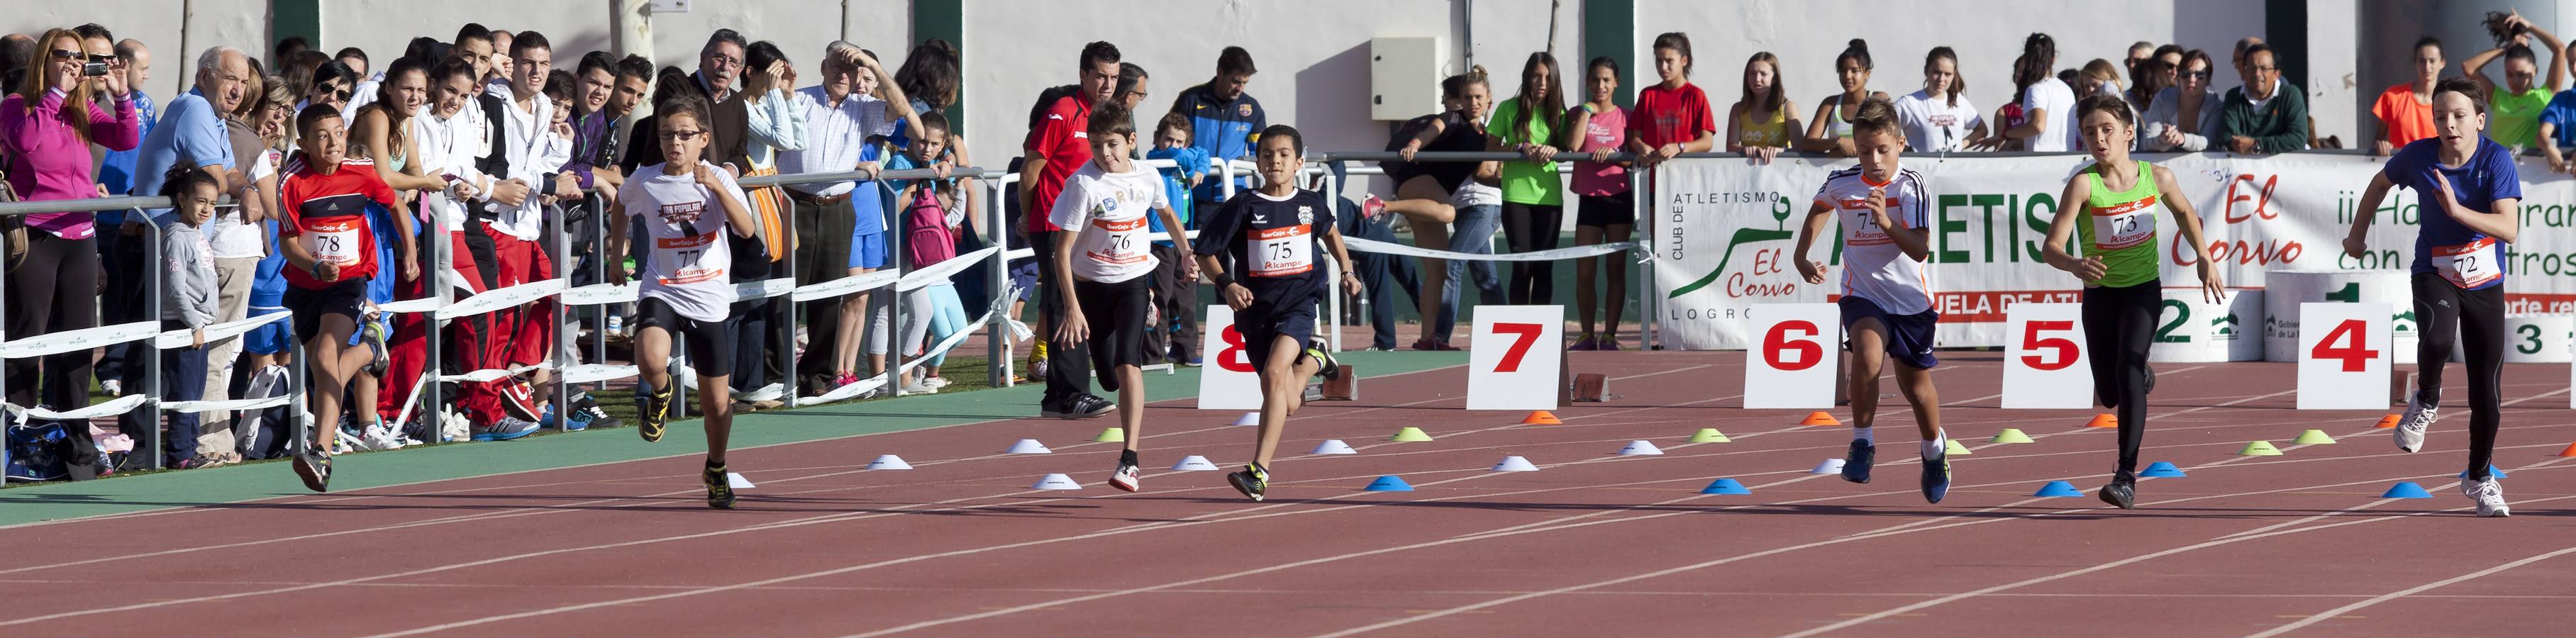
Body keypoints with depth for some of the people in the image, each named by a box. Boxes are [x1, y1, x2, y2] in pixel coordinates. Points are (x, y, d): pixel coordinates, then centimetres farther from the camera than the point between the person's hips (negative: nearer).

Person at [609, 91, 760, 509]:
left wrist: (716, 187, -31)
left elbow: (747, 230, -21)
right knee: (651, 359, -33)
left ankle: (716, 469, 36)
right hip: (661, 292, 0)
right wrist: (616, 251, 20)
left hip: (709, 301, 0)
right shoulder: (645, 182, -3)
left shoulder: (718, 180, -6)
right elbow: (621, 206, 22)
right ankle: (660, 393, 3)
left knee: (716, 402, 8)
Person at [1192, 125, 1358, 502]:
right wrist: (1226, 284, -18)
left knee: (1274, 373, -27)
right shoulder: (1243, 209, -5)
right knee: (1288, 403, 9)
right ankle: (1313, 358, 47)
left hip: (1298, 303, -1)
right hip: (1256, 307, 1)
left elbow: (1329, 230, 28)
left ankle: (1259, 471, -29)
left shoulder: (1312, 205, 3)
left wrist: (1346, 269, 22)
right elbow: (1204, 253, -2)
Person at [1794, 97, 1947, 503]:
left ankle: (1934, 451, 46)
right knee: (1867, 357, -31)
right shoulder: (1840, 184, -8)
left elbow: (1921, 250, -25)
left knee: (1916, 385, 16)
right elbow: (1819, 210, 18)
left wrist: (1886, 222, -40)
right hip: (1863, 294, 0)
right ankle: (1862, 444, -15)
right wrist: (1802, 256, 12)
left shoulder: (1910, 185, -17)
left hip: (1911, 300, 0)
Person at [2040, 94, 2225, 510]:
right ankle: (2143, 379, 53)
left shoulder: (2157, 178, -12)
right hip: (2100, 292, 1)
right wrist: (2075, 265, -48)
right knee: (2109, 395, 12)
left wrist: (2204, 257, 3)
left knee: (2128, 371, -23)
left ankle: (2127, 476, -20)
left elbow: (2184, 212, 13)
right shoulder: (2083, 184, -20)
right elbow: (2052, 247, -27)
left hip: (2143, 290, -1)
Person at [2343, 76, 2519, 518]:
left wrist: (2458, 211, -38)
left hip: (2486, 283, 0)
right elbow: (2380, 184, 11)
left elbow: (2510, 229, -26)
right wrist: (2357, 235, 18)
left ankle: (2480, 478, 27)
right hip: (2434, 272, 0)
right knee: (2438, 337, -35)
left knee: (2487, 392, 3)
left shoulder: (2497, 159, -17)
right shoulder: (2419, 156, -11)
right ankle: (2426, 402, -2)